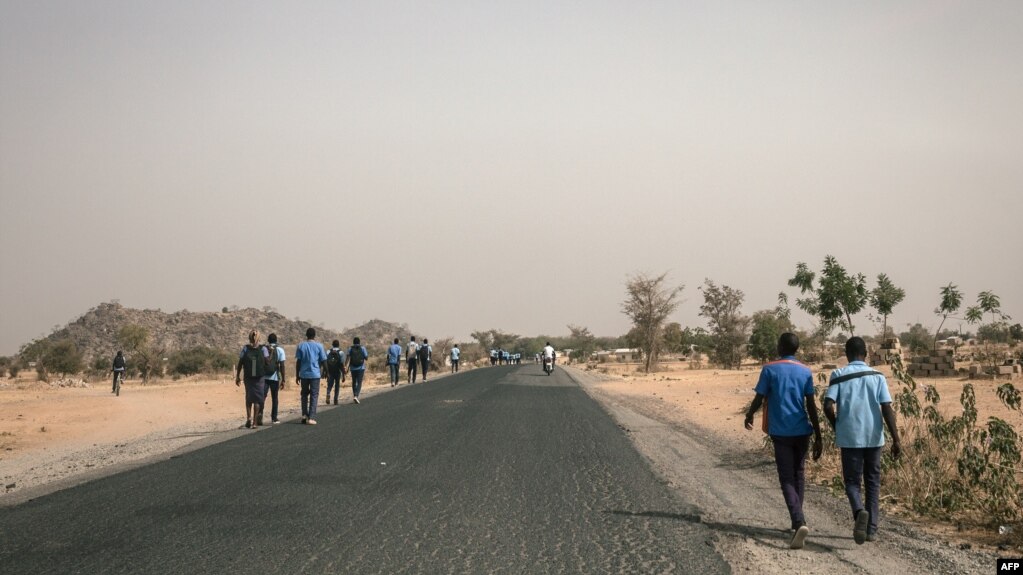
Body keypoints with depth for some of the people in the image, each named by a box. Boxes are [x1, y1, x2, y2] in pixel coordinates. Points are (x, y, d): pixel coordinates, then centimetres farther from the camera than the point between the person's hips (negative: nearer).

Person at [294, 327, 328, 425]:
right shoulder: (319, 346, -3)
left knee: (304, 394, 18)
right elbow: (323, 361, 0)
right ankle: (311, 418, -5)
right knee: (314, 396, 2)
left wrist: (297, 375, 8)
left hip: (304, 374, 2)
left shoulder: (301, 346, 1)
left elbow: (298, 361, 1)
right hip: (315, 374, -2)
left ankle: (304, 415, 14)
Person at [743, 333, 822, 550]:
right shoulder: (805, 372, 3)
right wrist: (818, 438, 2)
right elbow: (812, 406, -1)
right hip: (802, 432, 3)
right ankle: (797, 521, 27)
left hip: (780, 432, -3)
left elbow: (759, 399, -4)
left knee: (787, 479, -4)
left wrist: (749, 416, 17)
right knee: (799, 476, 18)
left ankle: (799, 523, -22)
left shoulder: (769, 370, -5)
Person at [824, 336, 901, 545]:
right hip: (874, 437, 2)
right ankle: (872, 529, 12)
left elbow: (828, 406, -11)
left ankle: (860, 512, -22)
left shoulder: (838, 375, -3)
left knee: (852, 482, 7)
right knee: (873, 483, 14)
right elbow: (887, 409, -6)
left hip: (849, 438, -1)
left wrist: (837, 426, 8)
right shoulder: (877, 376, 2)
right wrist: (895, 439, -6)